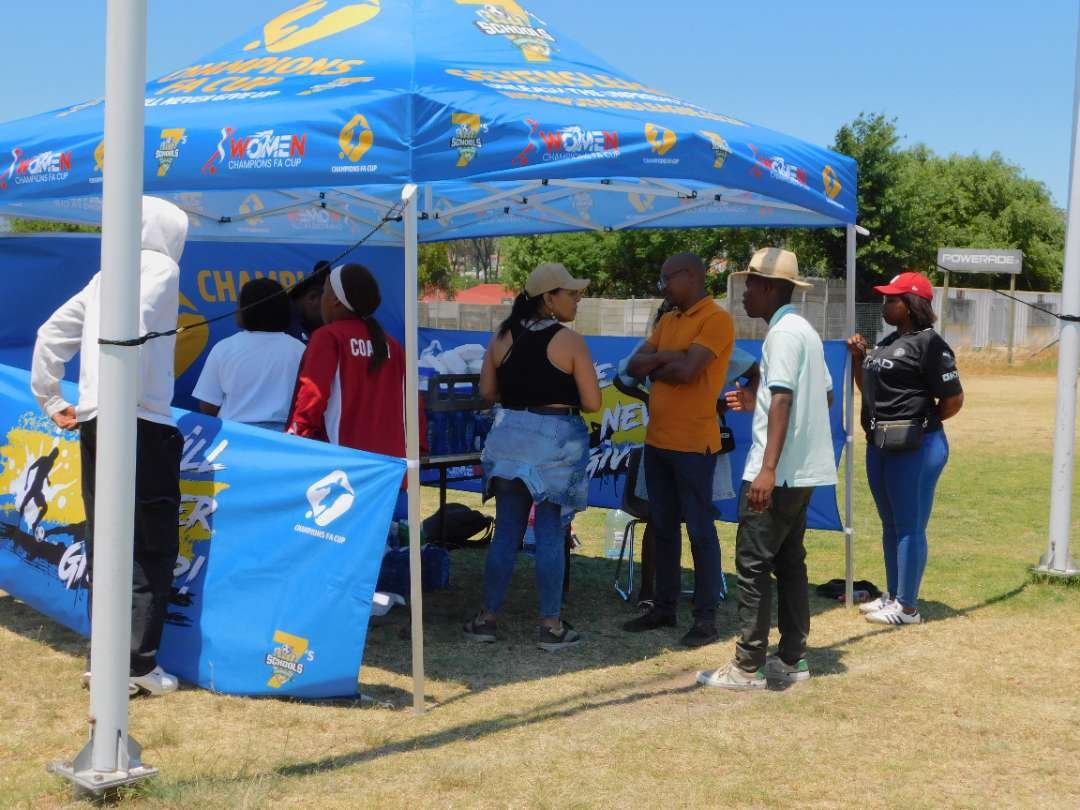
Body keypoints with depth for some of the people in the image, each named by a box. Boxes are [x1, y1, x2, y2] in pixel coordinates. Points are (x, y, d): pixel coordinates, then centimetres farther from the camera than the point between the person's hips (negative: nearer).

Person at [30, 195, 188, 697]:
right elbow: (132, 328, -21)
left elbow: (50, 334, 21)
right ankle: (139, 665, -3)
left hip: (93, 424, 7)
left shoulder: (107, 275, 20)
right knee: (152, 550, -2)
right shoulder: (161, 268, -3)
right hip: (140, 427, -7)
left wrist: (51, 401, 23)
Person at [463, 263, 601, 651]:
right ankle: (551, 626, 7)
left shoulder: (503, 337, 3)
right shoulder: (570, 341, -10)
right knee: (550, 535, 1)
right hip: (556, 443, -4)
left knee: (506, 531, 12)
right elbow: (592, 402, -11)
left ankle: (487, 617, 16)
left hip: (510, 439, 4)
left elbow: (487, 391, 7)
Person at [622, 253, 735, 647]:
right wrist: (671, 357, -10)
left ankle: (706, 618, 2)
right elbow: (635, 366, 6)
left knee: (700, 530, -3)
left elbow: (686, 371, -21)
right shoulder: (667, 321, 15)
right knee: (663, 528, 14)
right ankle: (664, 607, 23)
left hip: (693, 443, -8)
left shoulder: (716, 319, -10)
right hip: (657, 441, 8)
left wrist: (654, 368, -2)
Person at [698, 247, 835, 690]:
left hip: (778, 473, -10)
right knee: (789, 562, 14)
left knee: (752, 564, -5)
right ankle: (791, 660, 18)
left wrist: (767, 470, -30)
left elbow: (782, 399, -23)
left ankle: (748, 667, -1)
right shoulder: (804, 330, 16)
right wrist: (757, 402, 22)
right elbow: (826, 395, 20)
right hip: (802, 471, 10)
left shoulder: (783, 333, -14)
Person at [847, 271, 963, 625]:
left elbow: (953, 400, -15)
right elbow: (868, 389, 23)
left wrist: (919, 425, -3)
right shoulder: (889, 342, 13)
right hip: (880, 447, 10)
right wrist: (859, 358, 8)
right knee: (890, 525, 17)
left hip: (915, 449, -10)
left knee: (909, 527, -2)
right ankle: (892, 595, 28)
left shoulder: (929, 344, -14)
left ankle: (907, 607, 5)